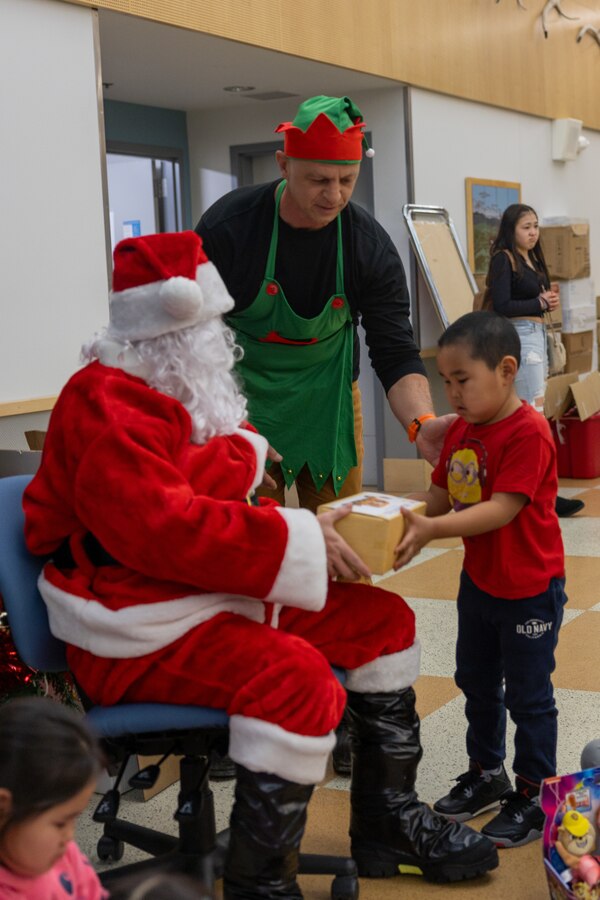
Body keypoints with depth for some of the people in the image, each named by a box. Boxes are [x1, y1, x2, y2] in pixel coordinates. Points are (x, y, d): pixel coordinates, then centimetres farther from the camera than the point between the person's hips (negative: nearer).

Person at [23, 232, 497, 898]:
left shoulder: (171, 394, 16)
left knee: (383, 619, 8)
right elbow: (159, 525, -30)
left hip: (221, 595, 11)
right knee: (296, 676, -34)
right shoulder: (106, 404, -18)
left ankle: (388, 824, 19)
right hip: (139, 630, -11)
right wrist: (294, 536, -26)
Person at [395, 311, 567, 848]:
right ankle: (487, 774, 39)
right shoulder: (461, 430, 2)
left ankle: (534, 795, 21)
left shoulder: (528, 432, -25)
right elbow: (439, 496, 5)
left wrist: (432, 530, -39)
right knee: (476, 681, 21)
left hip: (529, 589, -8)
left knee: (528, 693, 5)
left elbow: (502, 510, -31)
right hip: (479, 581, 8)